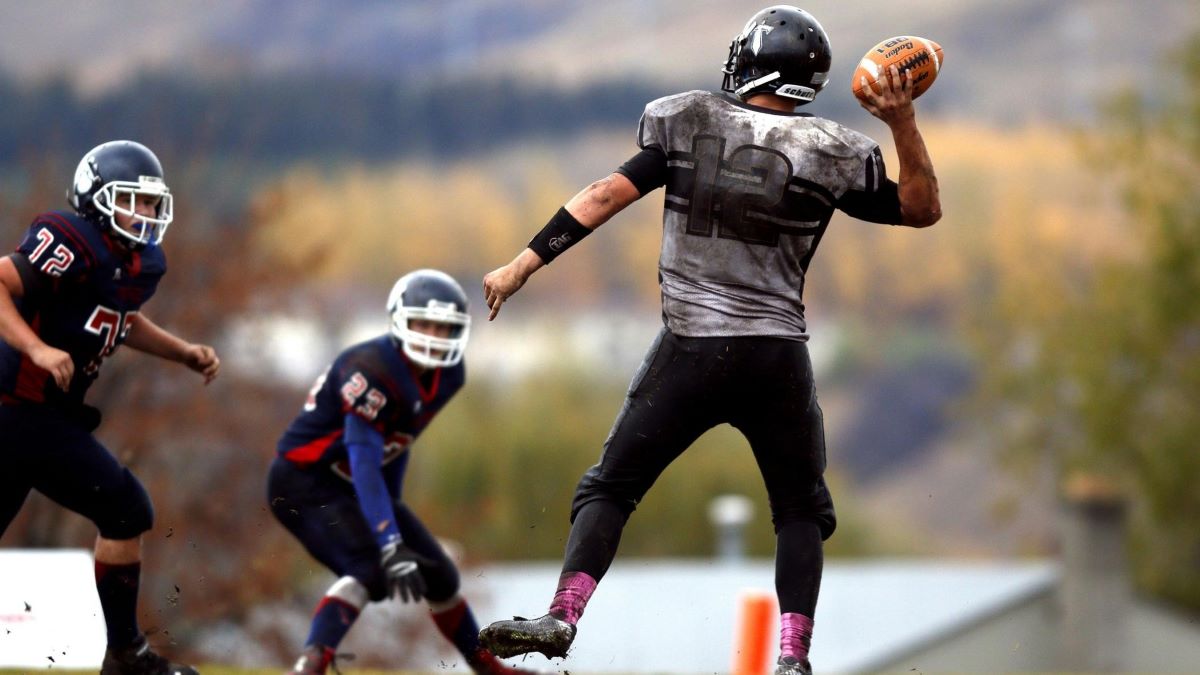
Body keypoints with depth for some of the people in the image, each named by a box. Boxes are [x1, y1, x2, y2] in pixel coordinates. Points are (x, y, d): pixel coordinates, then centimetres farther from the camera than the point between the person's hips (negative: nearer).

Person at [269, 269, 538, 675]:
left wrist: (391, 511, 21)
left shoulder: (448, 376, -1)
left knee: (438, 575, 12)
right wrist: (390, 544, -40)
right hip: (304, 481, -9)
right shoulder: (371, 370, -29)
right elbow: (365, 464, -34)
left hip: (350, 486, 9)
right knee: (370, 570, -30)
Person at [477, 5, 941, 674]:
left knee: (611, 487, 10)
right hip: (778, 356, 0)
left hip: (690, 352, 0)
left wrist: (524, 265, -1)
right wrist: (904, 124, 0)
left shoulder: (688, 124, 0)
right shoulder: (826, 154, -1)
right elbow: (922, 209, 8)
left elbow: (606, 196, -3)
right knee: (802, 511, 17)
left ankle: (564, 614, -11)